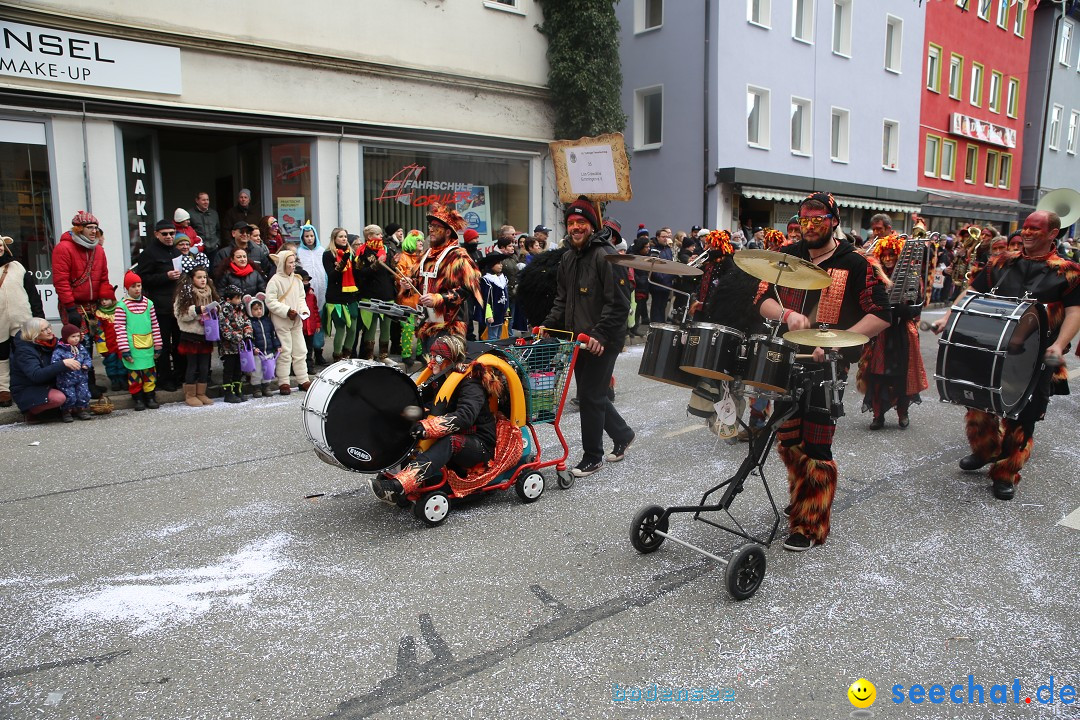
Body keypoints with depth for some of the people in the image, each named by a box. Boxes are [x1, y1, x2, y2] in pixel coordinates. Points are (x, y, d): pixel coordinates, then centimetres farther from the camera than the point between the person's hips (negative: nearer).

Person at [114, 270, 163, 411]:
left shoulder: (148, 303, 7)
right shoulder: (122, 305, -4)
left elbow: (155, 325, 10)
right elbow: (120, 329, -6)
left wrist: (158, 346, 8)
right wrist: (124, 350, -10)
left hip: (148, 345, 3)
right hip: (132, 346, -3)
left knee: (149, 371, 8)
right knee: (134, 373, 4)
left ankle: (150, 396, 19)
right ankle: (137, 398, 15)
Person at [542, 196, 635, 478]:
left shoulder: (606, 256, -14)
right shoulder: (568, 258, 13)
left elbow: (619, 303, -19)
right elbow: (563, 299, 20)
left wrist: (600, 334, -25)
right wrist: (548, 325, 6)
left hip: (602, 342, -8)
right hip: (579, 339, 8)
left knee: (590, 396, -4)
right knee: (592, 394, 16)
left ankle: (592, 457, 12)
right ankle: (622, 434, 38)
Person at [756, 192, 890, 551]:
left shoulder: (854, 264, -4)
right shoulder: (787, 256, 8)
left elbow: (881, 315, -8)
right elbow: (763, 299, 4)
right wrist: (788, 314, -18)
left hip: (827, 367, -5)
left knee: (816, 447, -4)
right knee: (788, 441, 15)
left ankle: (811, 527, 7)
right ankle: (801, 499, 38)